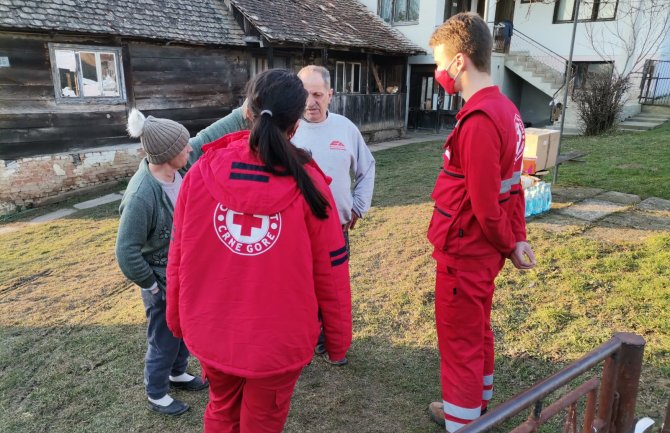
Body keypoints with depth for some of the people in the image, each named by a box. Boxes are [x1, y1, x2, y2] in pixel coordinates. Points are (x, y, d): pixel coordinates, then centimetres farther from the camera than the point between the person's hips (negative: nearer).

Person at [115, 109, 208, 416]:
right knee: (164, 338, 13)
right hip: (164, 280, -7)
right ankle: (156, 394, 37)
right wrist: (151, 284, -14)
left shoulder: (176, 174, -11)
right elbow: (126, 252, -24)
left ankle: (177, 373, 49)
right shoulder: (142, 195, -30)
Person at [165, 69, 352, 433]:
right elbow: (330, 274, -11)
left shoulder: (202, 172, -13)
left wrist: (177, 318, 14)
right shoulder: (308, 184, -18)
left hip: (210, 332, 3)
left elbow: (179, 257, -3)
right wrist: (338, 338, 5)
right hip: (277, 340, -2)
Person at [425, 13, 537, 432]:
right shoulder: (505, 109, 6)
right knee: (478, 330, 24)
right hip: (482, 250, 9)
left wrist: (508, 246, -6)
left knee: (459, 341, 7)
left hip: (465, 252, -9)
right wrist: (517, 238, 7)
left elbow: (484, 204, -22)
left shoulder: (479, 121, -25)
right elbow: (512, 186, 9)